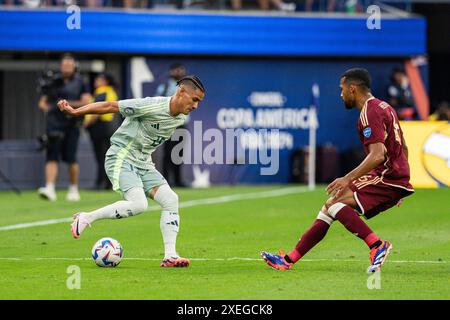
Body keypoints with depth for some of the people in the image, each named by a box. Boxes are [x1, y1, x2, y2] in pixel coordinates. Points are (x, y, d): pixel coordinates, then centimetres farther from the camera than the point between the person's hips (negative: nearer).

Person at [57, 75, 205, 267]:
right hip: (121, 159, -8)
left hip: (143, 163, 8)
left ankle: (170, 256, -5)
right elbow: (111, 106, -19)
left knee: (170, 200, -7)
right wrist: (74, 112, -18)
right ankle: (85, 219, -11)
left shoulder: (181, 118, 3)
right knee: (138, 204, -26)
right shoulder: (152, 106, -22)